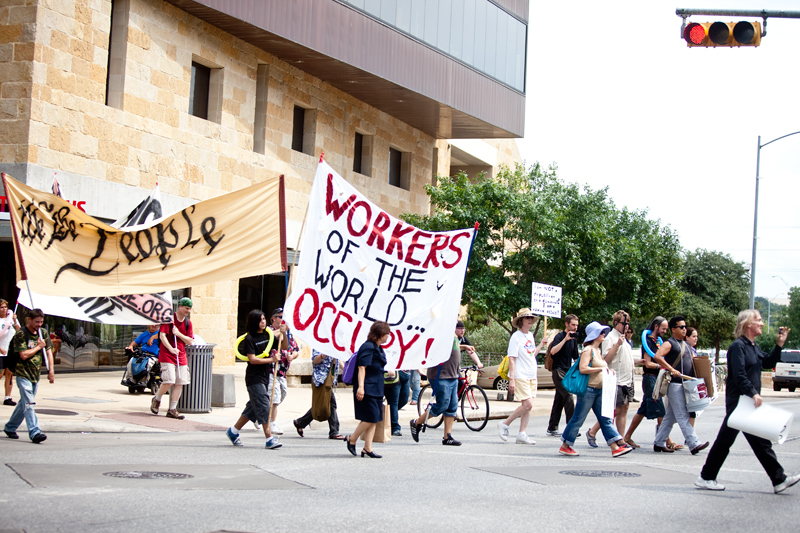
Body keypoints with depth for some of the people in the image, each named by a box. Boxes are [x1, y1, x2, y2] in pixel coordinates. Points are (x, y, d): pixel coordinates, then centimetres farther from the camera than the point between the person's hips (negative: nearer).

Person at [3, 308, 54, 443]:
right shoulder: (20, 334, -12)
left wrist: (50, 371, 4)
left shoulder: (43, 332, 7)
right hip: (23, 374, -7)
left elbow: (48, 352, 9)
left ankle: (10, 427, 29)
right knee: (29, 404, -13)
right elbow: (24, 355, -20)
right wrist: (38, 347, -10)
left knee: (24, 403, 15)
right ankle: (34, 433, -19)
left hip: (36, 374, 7)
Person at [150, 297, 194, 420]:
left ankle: (172, 409, 7)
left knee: (180, 383, 0)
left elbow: (190, 341, 9)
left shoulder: (188, 322, 11)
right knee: (169, 381, -16)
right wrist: (171, 349, -24)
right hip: (167, 355, -6)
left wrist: (179, 334, -8)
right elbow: (162, 335, -12)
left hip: (181, 356, 6)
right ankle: (157, 399, 12)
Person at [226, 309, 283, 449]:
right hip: (254, 378, -7)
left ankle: (233, 431, 28)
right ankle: (269, 439, -12)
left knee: (254, 407, 14)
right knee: (263, 406, -12)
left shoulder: (268, 335, 9)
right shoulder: (249, 338, -10)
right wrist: (271, 360, -20)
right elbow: (252, 359, -17)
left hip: (265, 376, 7)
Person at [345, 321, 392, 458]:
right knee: (370, 418, -10)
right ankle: (352, 439, 8)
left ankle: (367, 448, 8)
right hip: (368, 389, -10)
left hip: (376, 389, 10)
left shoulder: (378, 348, 16)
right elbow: (362, 368, -20)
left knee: (374, 420, 6)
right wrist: (361, 387, -26)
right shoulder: (368, 347, -13)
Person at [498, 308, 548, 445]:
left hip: (532, 377, 8)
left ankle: (522, 434, 6)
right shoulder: (516, 337, -10)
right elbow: (511, 359, -14)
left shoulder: (531, 336, 14)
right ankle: (505, 424, -1)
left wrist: (542, 343, 23)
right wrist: (512, 379, -19)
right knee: (527, 404, -14)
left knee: (528, 406, 3)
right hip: (520, 377, -8)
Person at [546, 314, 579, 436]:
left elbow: (575, 357, 24)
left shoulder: (574, 338, 15)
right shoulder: (560, 336, -9)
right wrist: (565, 339, -28)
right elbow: (553, 351, -27)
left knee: (559, 400, 9)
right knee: (568, 396, -17)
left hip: (567, 372, 8)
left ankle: (552, 428, 13)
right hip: (559, 371, -8)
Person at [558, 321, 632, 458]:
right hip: (588, 389, -9)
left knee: (605, 419, 4)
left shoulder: (598, 350, 15)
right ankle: (565, 447, 8)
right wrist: (601, 369, -21)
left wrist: (608, 370, 9)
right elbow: (582, 368, -23)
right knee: (578, 419, -1)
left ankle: (615, 447, 2)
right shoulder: (588, 350, -12)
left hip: (599, 390, 9)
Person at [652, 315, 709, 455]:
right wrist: (672, 370, -28)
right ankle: (694, 444, -16)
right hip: (674, 384, -9)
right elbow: (657, 356, -22)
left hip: (684, 384, 9)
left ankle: (659, 443, 18)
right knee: (683, 416, -10)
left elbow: (689, 362, 30)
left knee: (670, 416, 12)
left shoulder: (685, 344, 20)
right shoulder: (669, 343, -7)